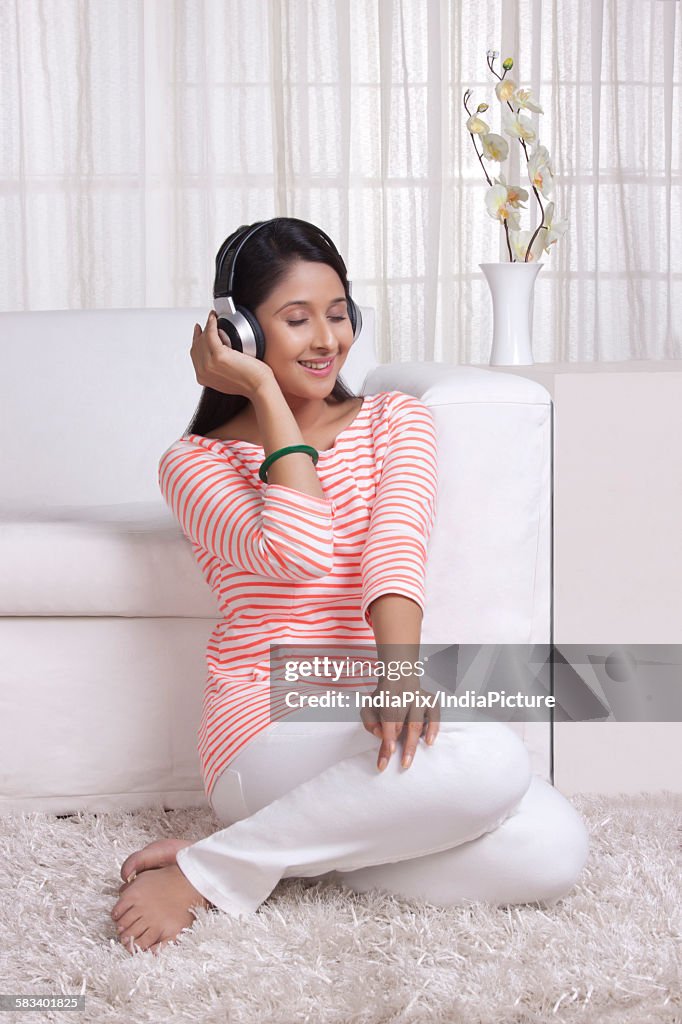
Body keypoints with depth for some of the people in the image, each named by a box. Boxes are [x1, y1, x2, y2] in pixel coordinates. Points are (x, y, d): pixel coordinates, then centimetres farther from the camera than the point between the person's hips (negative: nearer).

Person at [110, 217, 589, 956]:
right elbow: (296, 551, -17)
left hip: (373, 717, 5)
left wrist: (401, 668, -29)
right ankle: (210, 874, -18)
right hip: (267, 727, -5)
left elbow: (397, 545, -9)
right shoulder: (194, 462, 4)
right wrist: (266, 393, -7)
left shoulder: (396, 421, 12)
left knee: (554, 853, -23)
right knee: (490, 760, -33)